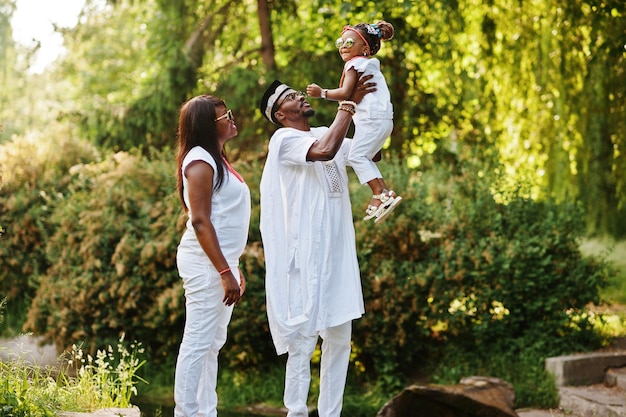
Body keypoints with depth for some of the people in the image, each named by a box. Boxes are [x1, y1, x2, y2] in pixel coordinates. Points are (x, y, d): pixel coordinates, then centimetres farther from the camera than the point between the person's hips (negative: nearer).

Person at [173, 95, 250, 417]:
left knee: (212, 345, 10)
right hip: (206, 263, -10)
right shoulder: (200, 159, -11)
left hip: (220, 262, 10)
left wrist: (233, 269, 21)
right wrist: (225, 272, -22)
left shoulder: (216, 159, 17)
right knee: (198, 343, -9)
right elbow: (200, 221, -18)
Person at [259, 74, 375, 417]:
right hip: (306, 256, -8)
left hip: (337, 253, 8)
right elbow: (324, 151, -25)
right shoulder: (284, 139, -7)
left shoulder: (326, 134, 17)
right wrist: (349, 104, -16)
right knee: (303, 338, -5)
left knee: (339, 337, 8)